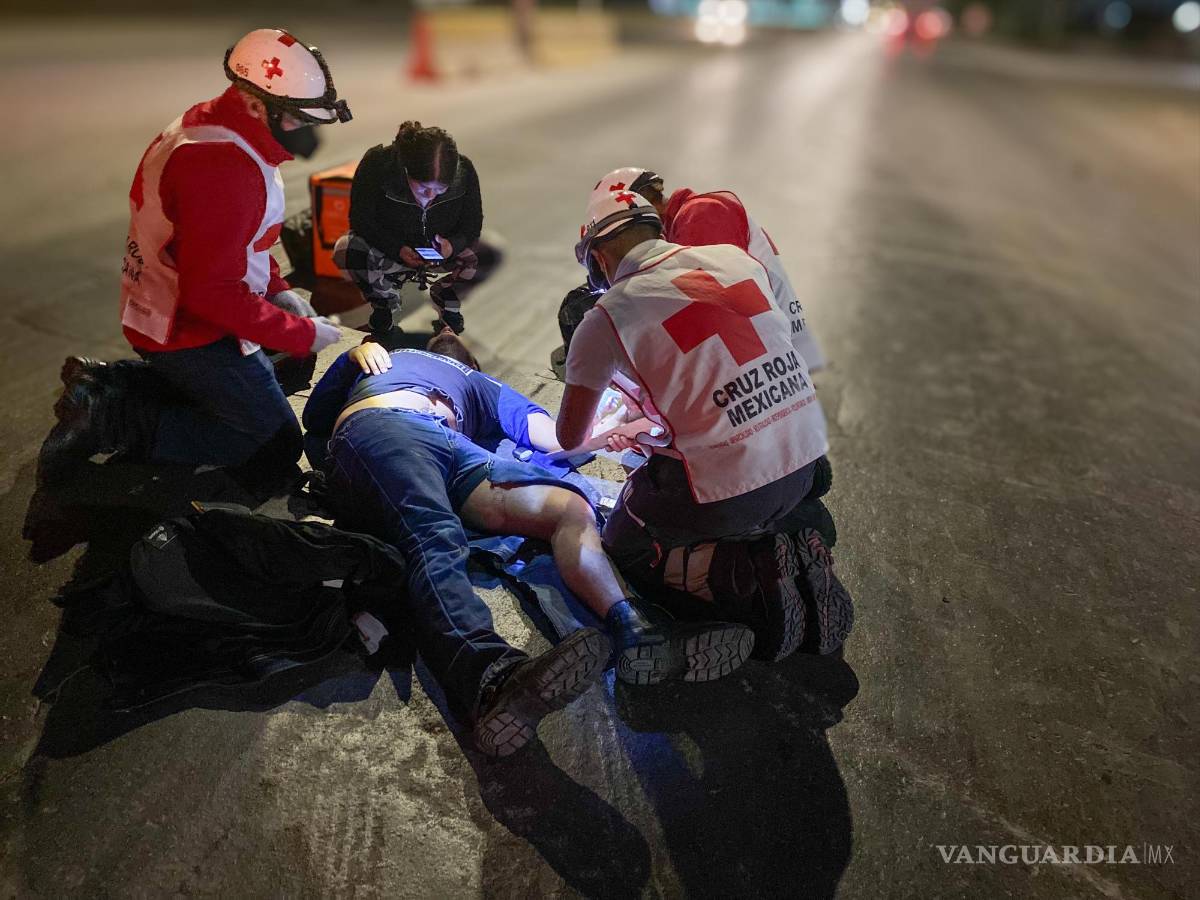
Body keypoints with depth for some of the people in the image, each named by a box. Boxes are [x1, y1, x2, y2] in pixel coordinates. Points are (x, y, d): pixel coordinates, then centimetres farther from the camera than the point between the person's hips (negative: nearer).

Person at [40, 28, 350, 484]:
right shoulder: (225, 171, -28)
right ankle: (112, 419, -5)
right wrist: (303, 335, -20)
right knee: (277, 443, -3)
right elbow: (212, 293, -29)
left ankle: (107, 382, 19)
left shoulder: (207, 124, 5)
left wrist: (278, 291, 5)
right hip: (191, 334, -10)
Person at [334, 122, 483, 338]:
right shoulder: (376, 164, -28)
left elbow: (472, 226, -9)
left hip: (441, 249, 1)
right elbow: (361, 221, -20)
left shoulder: (464, 172, -21)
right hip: (386, 246, -1)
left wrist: (452, 245, -33)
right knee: (345, 249, -31)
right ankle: (384, 299, 2)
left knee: (472, 259, -30)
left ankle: (445, 297, 7)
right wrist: (397, 250, -36)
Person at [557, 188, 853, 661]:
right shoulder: (735, 257, 7)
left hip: (722, 489, -6)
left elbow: (570, 438, 4)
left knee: (625, 550, 19)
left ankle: (749, 577, -4)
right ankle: (794, 560, 7)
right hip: (804, 462, 7)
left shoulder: (606, 318, -6)